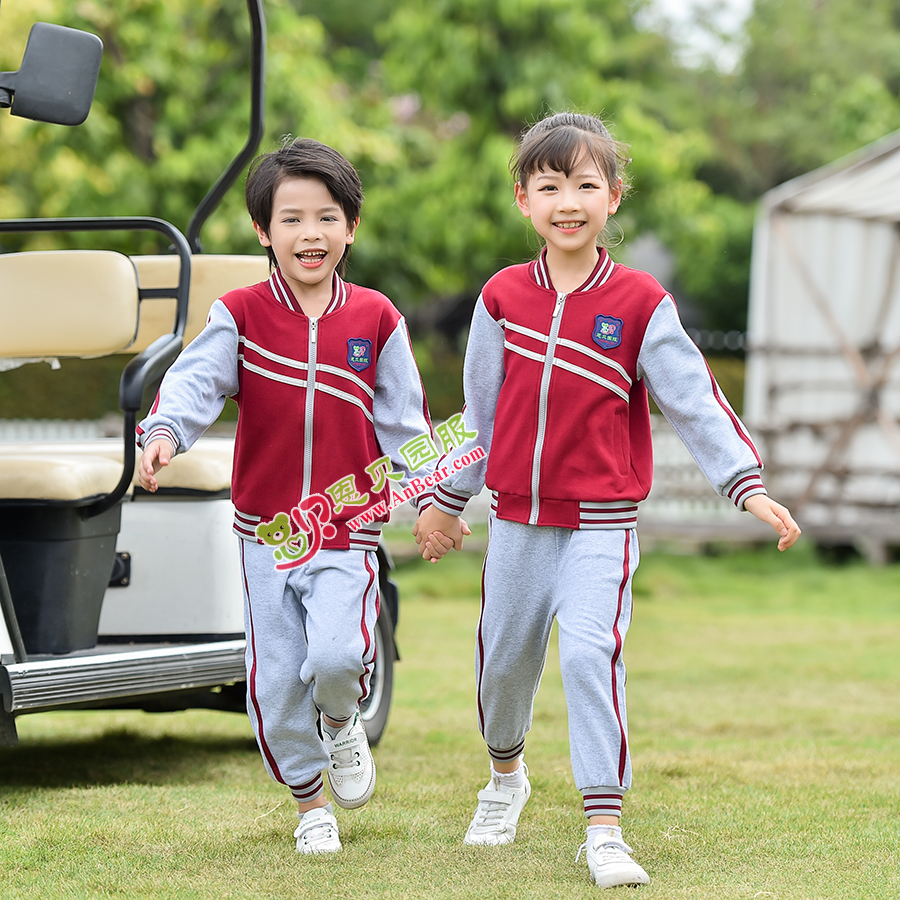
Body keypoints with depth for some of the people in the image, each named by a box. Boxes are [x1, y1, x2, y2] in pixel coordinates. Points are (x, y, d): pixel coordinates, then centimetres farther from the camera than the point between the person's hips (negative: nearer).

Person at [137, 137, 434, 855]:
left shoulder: (376, 319, 2)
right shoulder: (241, 314, -1)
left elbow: (404, 419, 6)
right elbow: (196, 380, -15)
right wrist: (164, 432, -35)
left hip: (348, 527, -1)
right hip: (266, 529, 1)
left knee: (336, 654, -22)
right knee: (276, 682, 3)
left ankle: (343, 722, 14)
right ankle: (310, 801, 25)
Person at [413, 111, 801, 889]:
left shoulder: (640, 303, -7)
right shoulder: (502, 298, 2)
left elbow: (694, 399, -8)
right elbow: (480, 407, 12)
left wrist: (748, 487, -17)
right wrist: (448, 498, 18)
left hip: (601, 524, -4)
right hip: (517, 518, 4)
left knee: (590, 653, -19)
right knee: (505, 656, 15)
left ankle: (604, 828, -16)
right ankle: (506, 775, 45)